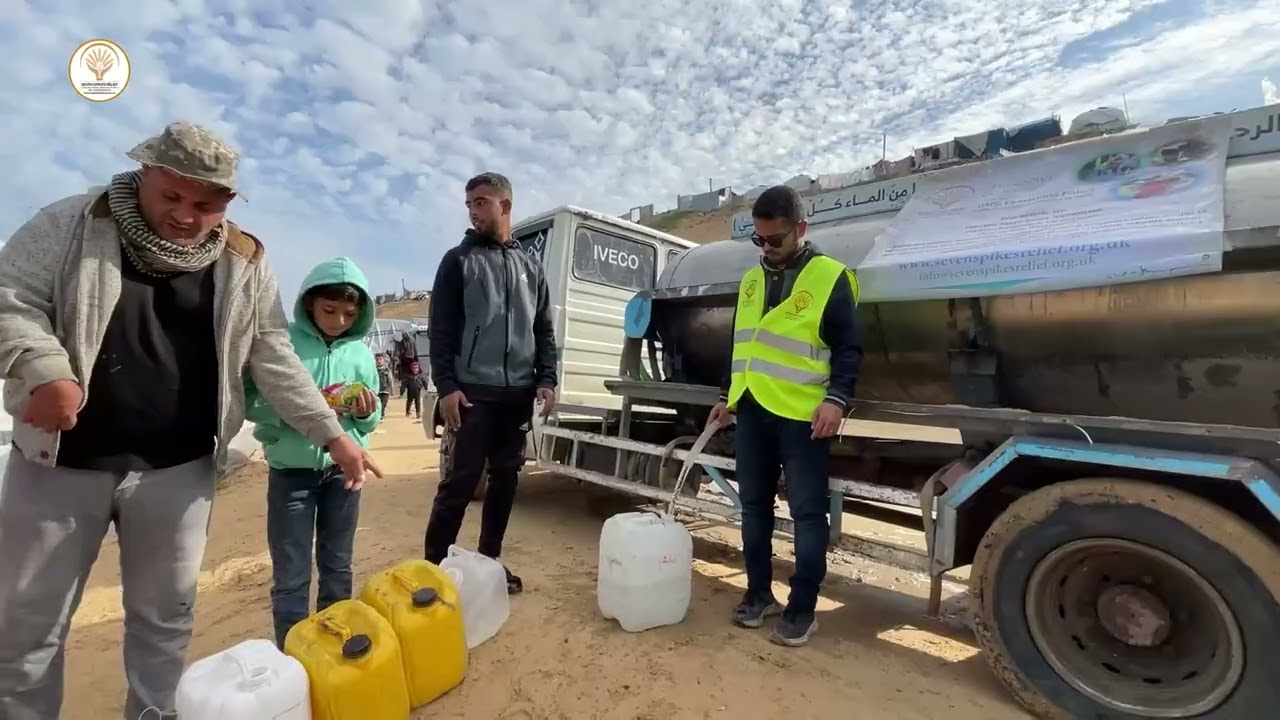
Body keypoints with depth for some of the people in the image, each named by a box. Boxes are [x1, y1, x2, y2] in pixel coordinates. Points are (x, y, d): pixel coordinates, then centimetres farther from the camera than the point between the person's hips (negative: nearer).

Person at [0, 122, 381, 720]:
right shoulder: (71, 225, -1)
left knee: (164, 618, 15)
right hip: (62, 459, 0)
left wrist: (333, 434, -3)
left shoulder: (244, 263, 1)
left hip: (179, 468, 1)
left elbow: (274, 362, 2)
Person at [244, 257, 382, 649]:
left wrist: (367, 412, -17)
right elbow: (250, 402, -10)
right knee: (291, 577, 8)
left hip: (343, 470, 3)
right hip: (291, 472, -3)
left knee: (338, 568, 18)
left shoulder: (361, 353, 0)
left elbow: (369, 423, 4)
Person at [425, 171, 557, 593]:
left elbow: (544, 330, 14)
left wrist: (546, 379, 3)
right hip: (473, 392, -4)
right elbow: (441, 328, -2)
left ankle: (489, 560, 25)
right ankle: (434, 564, 13)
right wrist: (446, 385, -11)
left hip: (518, 394, 4)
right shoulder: (458, 260, 4)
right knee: (462, 478, -3)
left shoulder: (530, 267, 14)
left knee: (506, 477, 10)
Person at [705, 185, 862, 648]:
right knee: (755, 506, 12)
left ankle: (802, 610, 16)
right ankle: (759, 594, 27)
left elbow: (849, 347, -4)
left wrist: (837, 399, -17)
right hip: (752, 411, 6)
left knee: (807, 513, 2)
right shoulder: (751, 280, 15)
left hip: (802, 415, -5)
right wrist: (727, 396, 17)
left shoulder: (830, 277, -3)